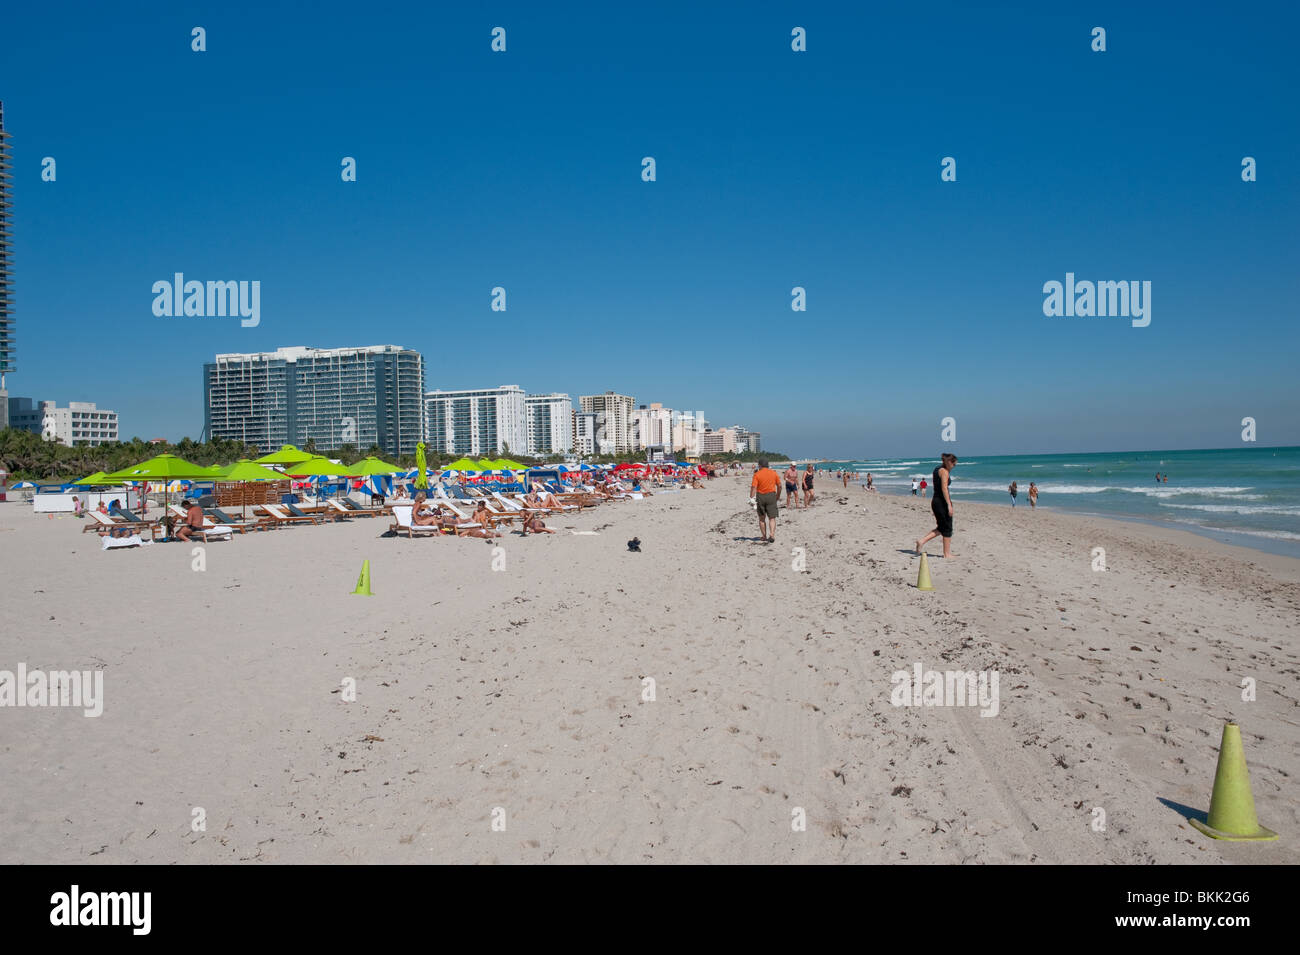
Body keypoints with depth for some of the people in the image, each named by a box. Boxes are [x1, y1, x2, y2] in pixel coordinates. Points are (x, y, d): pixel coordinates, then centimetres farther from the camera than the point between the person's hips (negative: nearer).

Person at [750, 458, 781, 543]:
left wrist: (752, 499, -14)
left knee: (762, 518, 14)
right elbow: (779, 486, 8)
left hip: (760, 497, -1)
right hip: (771, 495, 1)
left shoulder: (757, 474, -5)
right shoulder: (774, 473, 3)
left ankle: (764, 537, 21)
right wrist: (778, 497, 20)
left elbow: (753, 487, -14)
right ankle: (772, 535, -19)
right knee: (772, 518, 2)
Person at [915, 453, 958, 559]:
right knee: (947, 528, 2)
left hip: (935, 501, 9)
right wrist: (949, 505, -22)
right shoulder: (944, 471, -13)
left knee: (941, 528, 17)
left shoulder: (937, 469, 15)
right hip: (942, 501, -9)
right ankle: (947, 553, 8)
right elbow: (944, 488, -21)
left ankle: (922, 541, 7)